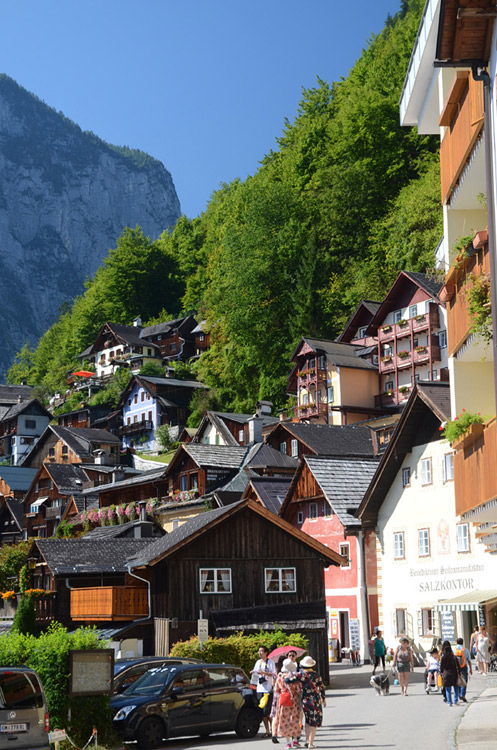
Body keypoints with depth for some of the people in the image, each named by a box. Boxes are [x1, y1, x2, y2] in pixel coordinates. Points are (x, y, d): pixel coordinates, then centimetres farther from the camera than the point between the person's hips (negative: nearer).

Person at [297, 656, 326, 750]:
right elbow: (322, 687, -1)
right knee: (314, 721, 6)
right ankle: (311, 742, 3)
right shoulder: (315, 675, -6)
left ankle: (307, 740, 16)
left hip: (304, 700, 2)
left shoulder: (300, 674, -6)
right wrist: (324, 698, 10)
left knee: (308, 720, 21)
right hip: (315, 700, -2)